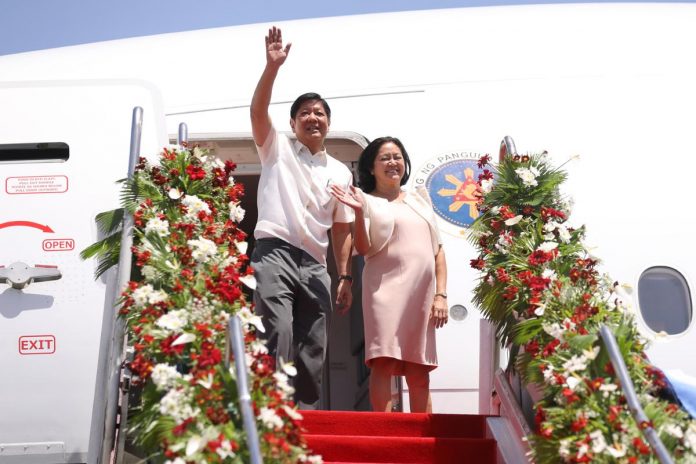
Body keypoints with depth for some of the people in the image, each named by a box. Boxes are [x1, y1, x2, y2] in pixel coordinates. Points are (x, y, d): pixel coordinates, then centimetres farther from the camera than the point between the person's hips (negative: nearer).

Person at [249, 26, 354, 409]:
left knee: (314, 351, 6)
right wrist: (272, 66, -19)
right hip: (275, 253, -4)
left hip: (315, 265, 4)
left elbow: (342, 230, 15)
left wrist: (345, 278, 8)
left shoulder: (340, 173, 18)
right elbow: (258, 111, -8)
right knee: (278, 338, -18)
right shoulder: (277, 149, 11)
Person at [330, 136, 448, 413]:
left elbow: (438, 250, 17)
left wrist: (440, 294, 7)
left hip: (423, 294, 4)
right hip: (386, 289, -4)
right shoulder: (368, 201, 8)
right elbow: (363, 249, -5)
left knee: (419, 372, 6)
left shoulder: (420, 199, 20)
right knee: (384, 362, -14)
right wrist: (359, 212, -19)